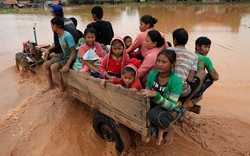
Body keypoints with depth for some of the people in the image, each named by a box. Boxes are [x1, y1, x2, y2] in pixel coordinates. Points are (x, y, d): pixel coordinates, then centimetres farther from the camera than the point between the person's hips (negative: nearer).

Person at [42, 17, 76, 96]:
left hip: (70, 58, -9)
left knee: (53, 67, -28)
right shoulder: (59, 35, 3)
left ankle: (62, 89, -11)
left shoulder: (67, 36, -24)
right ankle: (51, 85, 17)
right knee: (45, 65, 3)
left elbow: (73, 52, -25)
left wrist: (67, 65, -32)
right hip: (64, 57, 9)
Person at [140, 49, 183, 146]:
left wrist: (155, 94, -41)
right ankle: (160, 128, 1)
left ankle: (168, 129, -3)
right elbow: (147, 94, 4)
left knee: (154, 114, -38)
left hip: (171, 111, -6)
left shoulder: (176, 81, -23)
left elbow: (171, 106, -27)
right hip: (154, 107, 6)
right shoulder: (153, 74, -9)